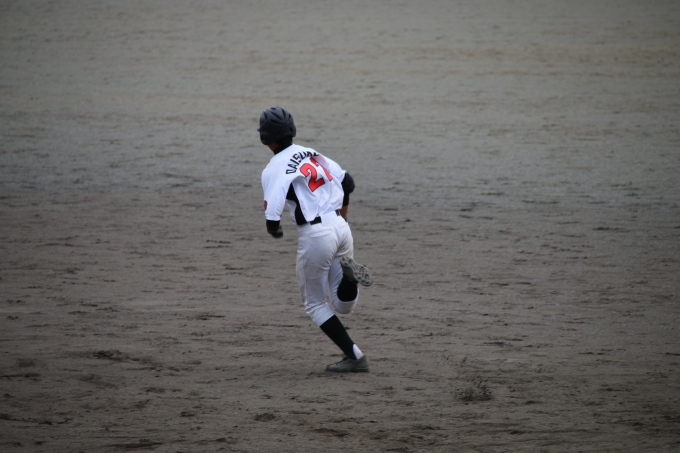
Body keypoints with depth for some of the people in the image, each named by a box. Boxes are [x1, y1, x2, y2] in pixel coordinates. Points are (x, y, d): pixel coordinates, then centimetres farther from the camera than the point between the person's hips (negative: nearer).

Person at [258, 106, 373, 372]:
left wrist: (274, 229, 5)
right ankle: (348, 273, -14)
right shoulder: (312, 154, 13)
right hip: (341, 228, 6)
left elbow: (273, 220, -18)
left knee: (315, 305, 12)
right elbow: (347, 182, 18)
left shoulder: (274, 170, -9)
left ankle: (354, 357, 3)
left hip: (315, 235, -6)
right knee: (343, 306, 17)